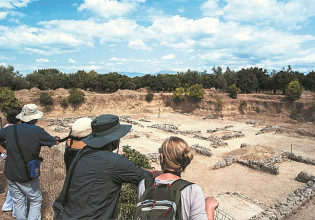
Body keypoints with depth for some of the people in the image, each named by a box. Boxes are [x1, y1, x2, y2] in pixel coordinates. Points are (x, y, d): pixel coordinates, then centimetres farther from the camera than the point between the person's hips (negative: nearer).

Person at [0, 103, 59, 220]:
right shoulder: (37, 131, -19)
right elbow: (55, 142, -8)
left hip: (10, 176, 5)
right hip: (27, 177, -4)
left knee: (18, 202, 19)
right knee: (35, 201, 14)